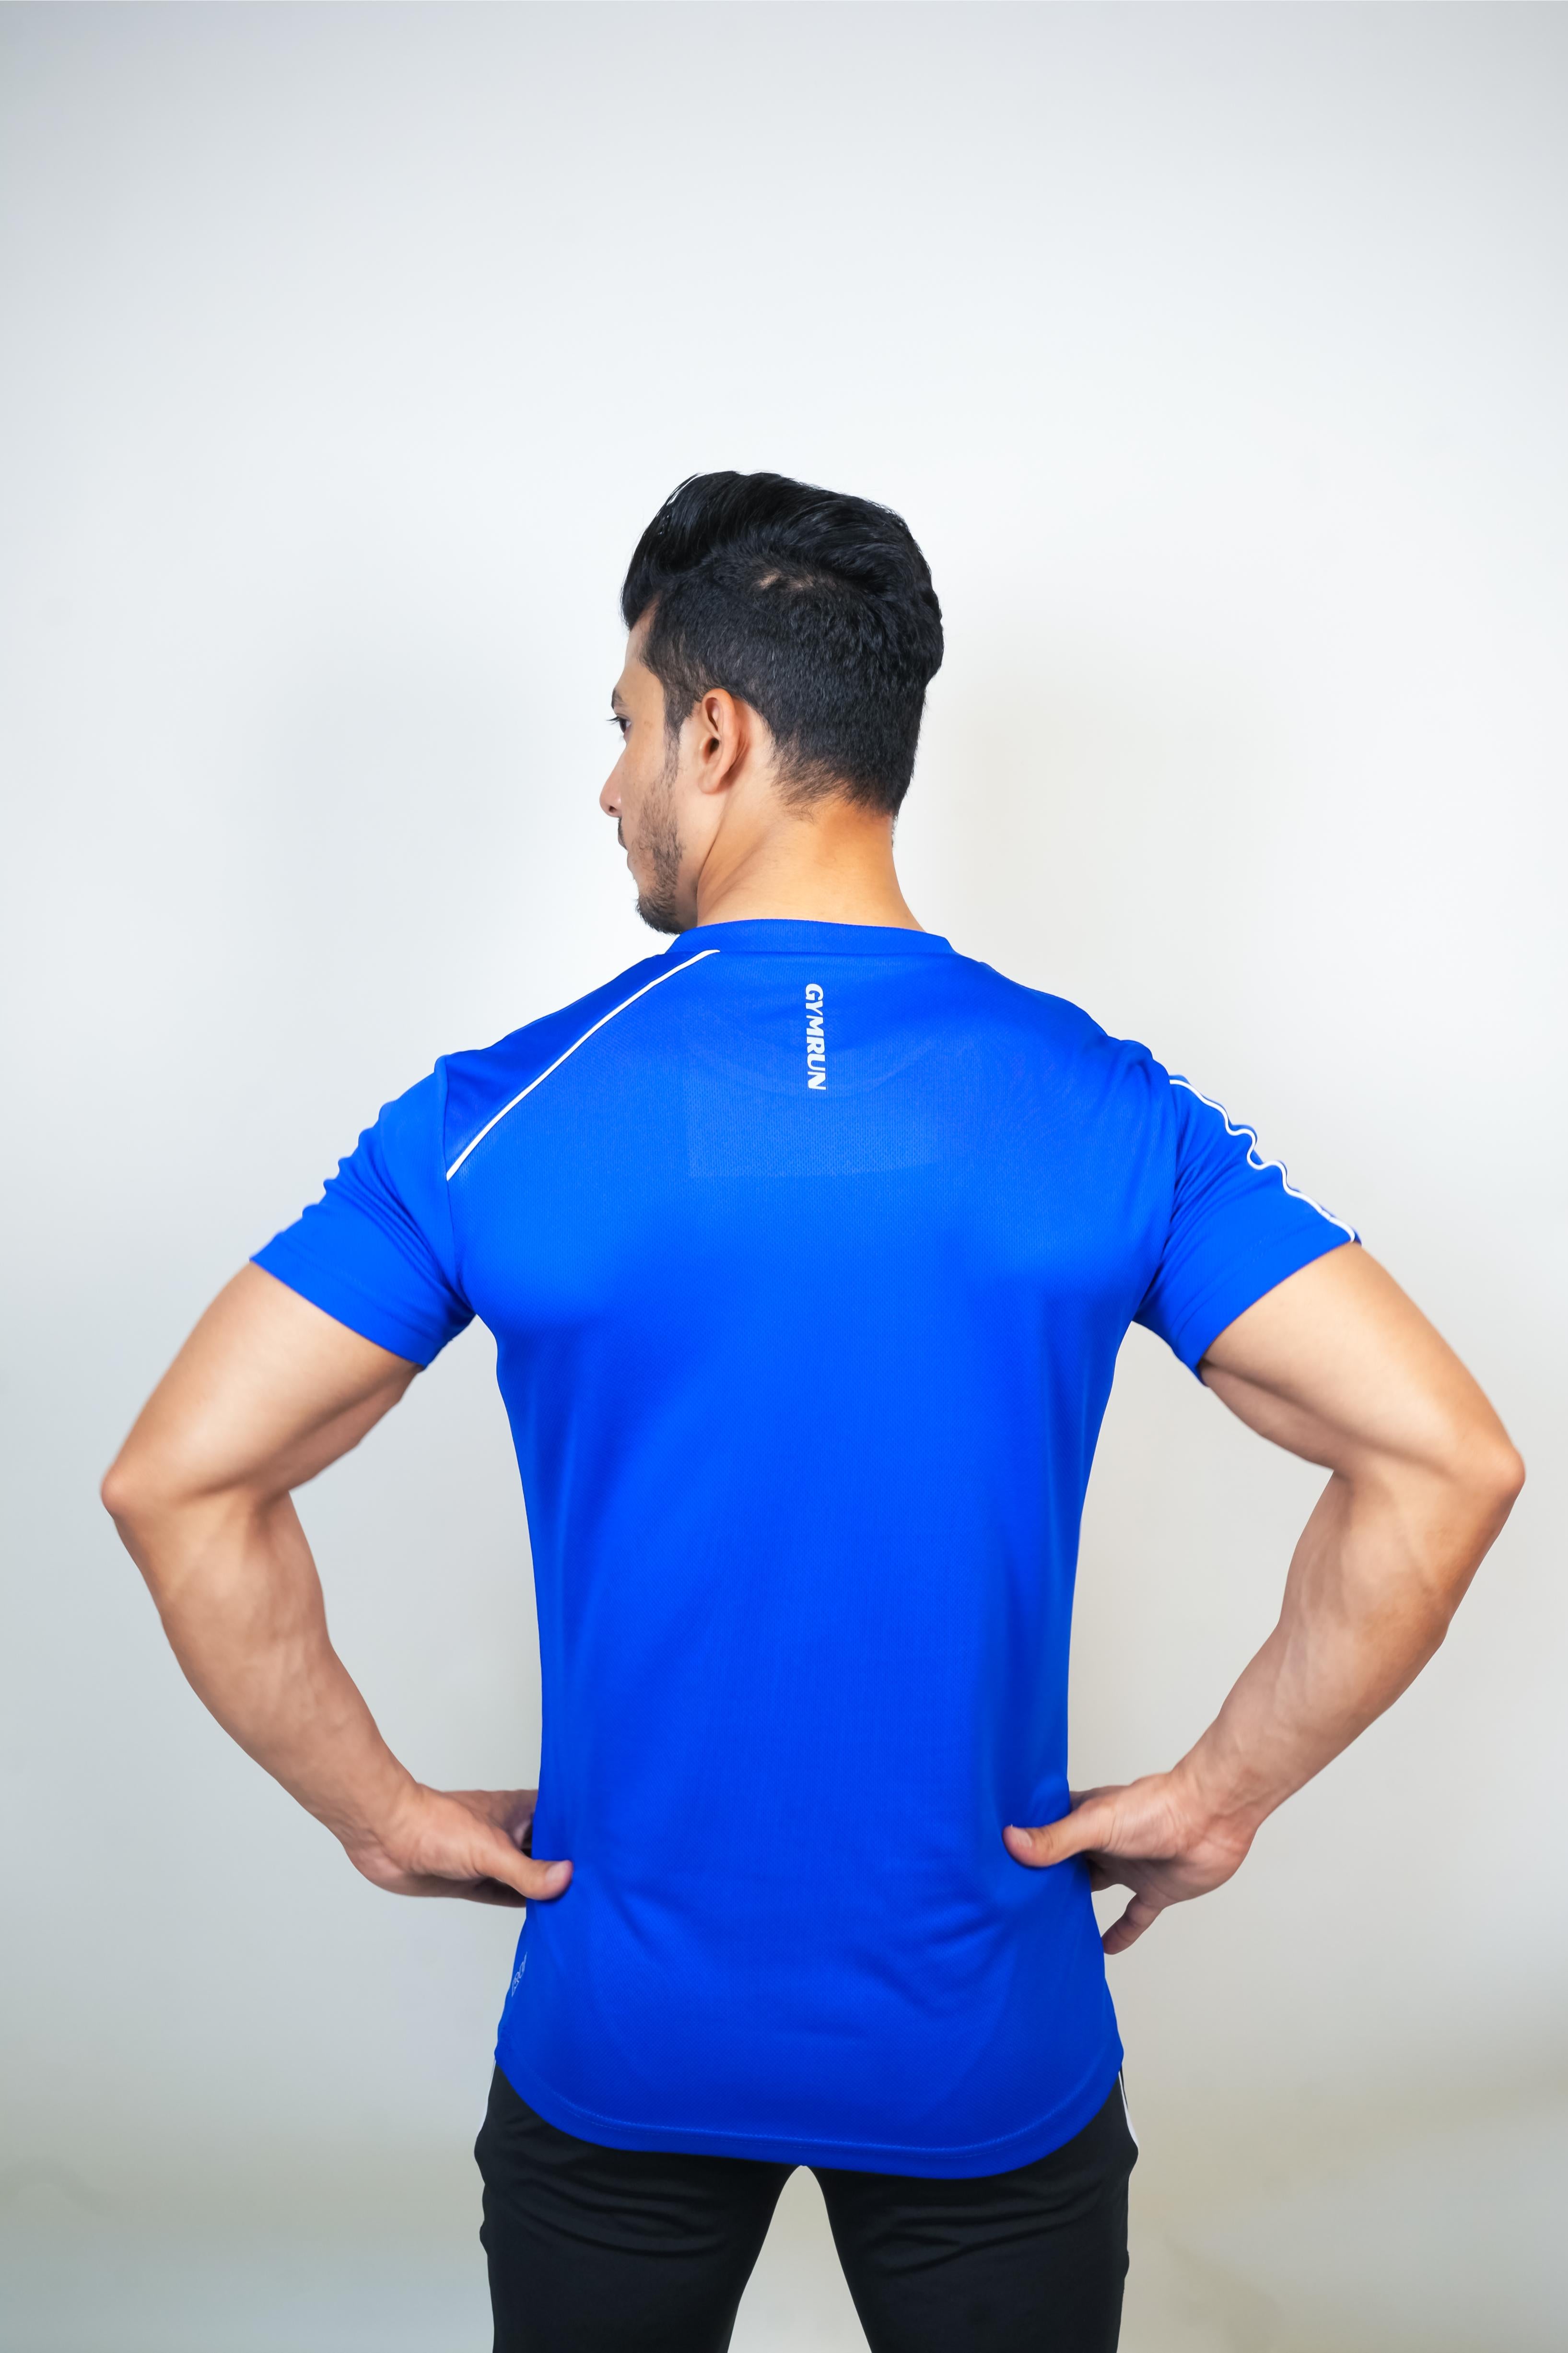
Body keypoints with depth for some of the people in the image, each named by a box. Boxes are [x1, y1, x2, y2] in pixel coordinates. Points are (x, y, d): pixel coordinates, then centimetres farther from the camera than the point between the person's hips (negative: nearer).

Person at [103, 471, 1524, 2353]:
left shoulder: (503, 1117, -15)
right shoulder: (1112, 1115, -12)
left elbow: (175, 1482, -13)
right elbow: (1444, 1458, -15)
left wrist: (384, 1814, -3)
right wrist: (1221, 1794, -6)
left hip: (620, 2051, 0)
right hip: (995, 2055, 1)